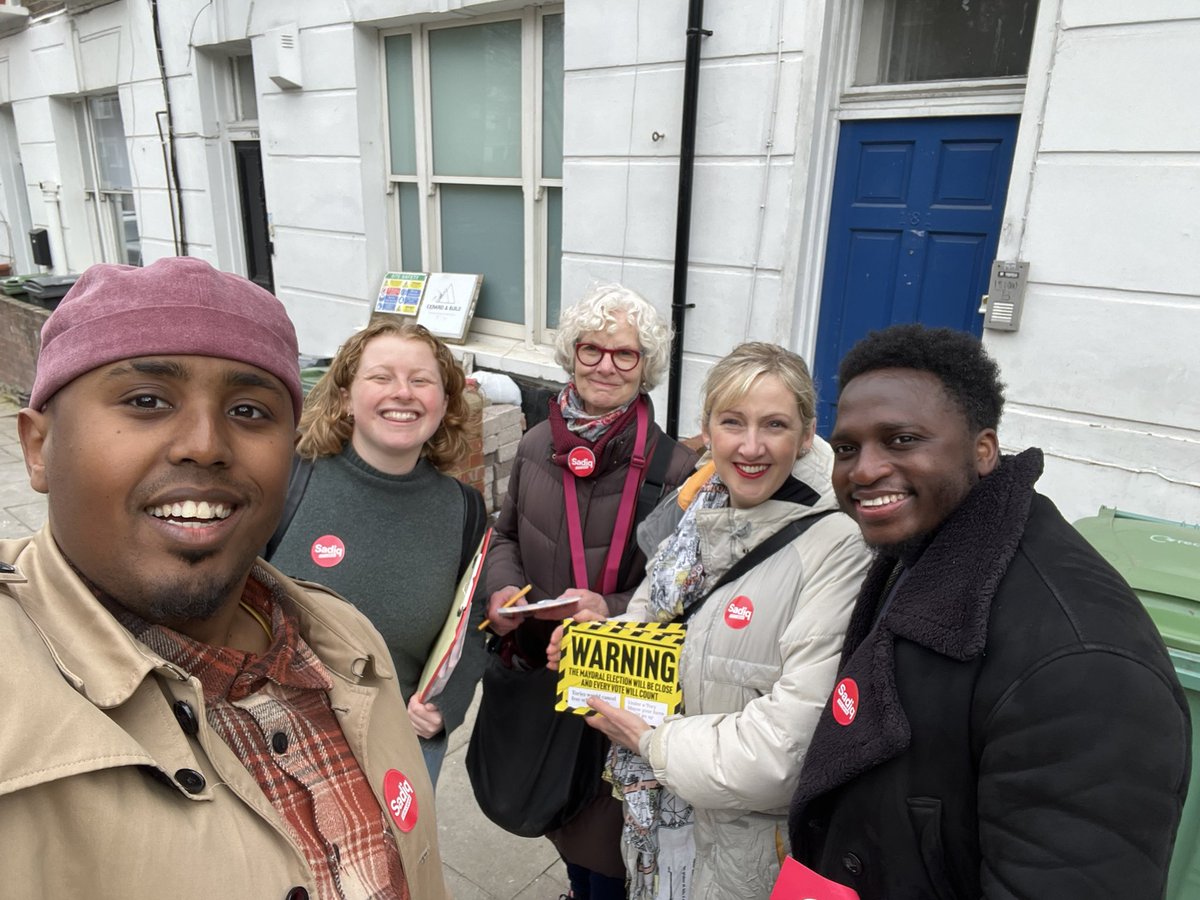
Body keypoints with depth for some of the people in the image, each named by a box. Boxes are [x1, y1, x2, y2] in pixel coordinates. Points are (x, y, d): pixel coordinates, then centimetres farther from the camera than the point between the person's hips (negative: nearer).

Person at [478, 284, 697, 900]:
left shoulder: (672, 467, -17)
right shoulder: (537, 445, -2)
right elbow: (505, 536, 10)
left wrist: (614, 611, -26)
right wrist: (502, 587, -9)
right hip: (536, 670, 5)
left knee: (605, 832, 13)